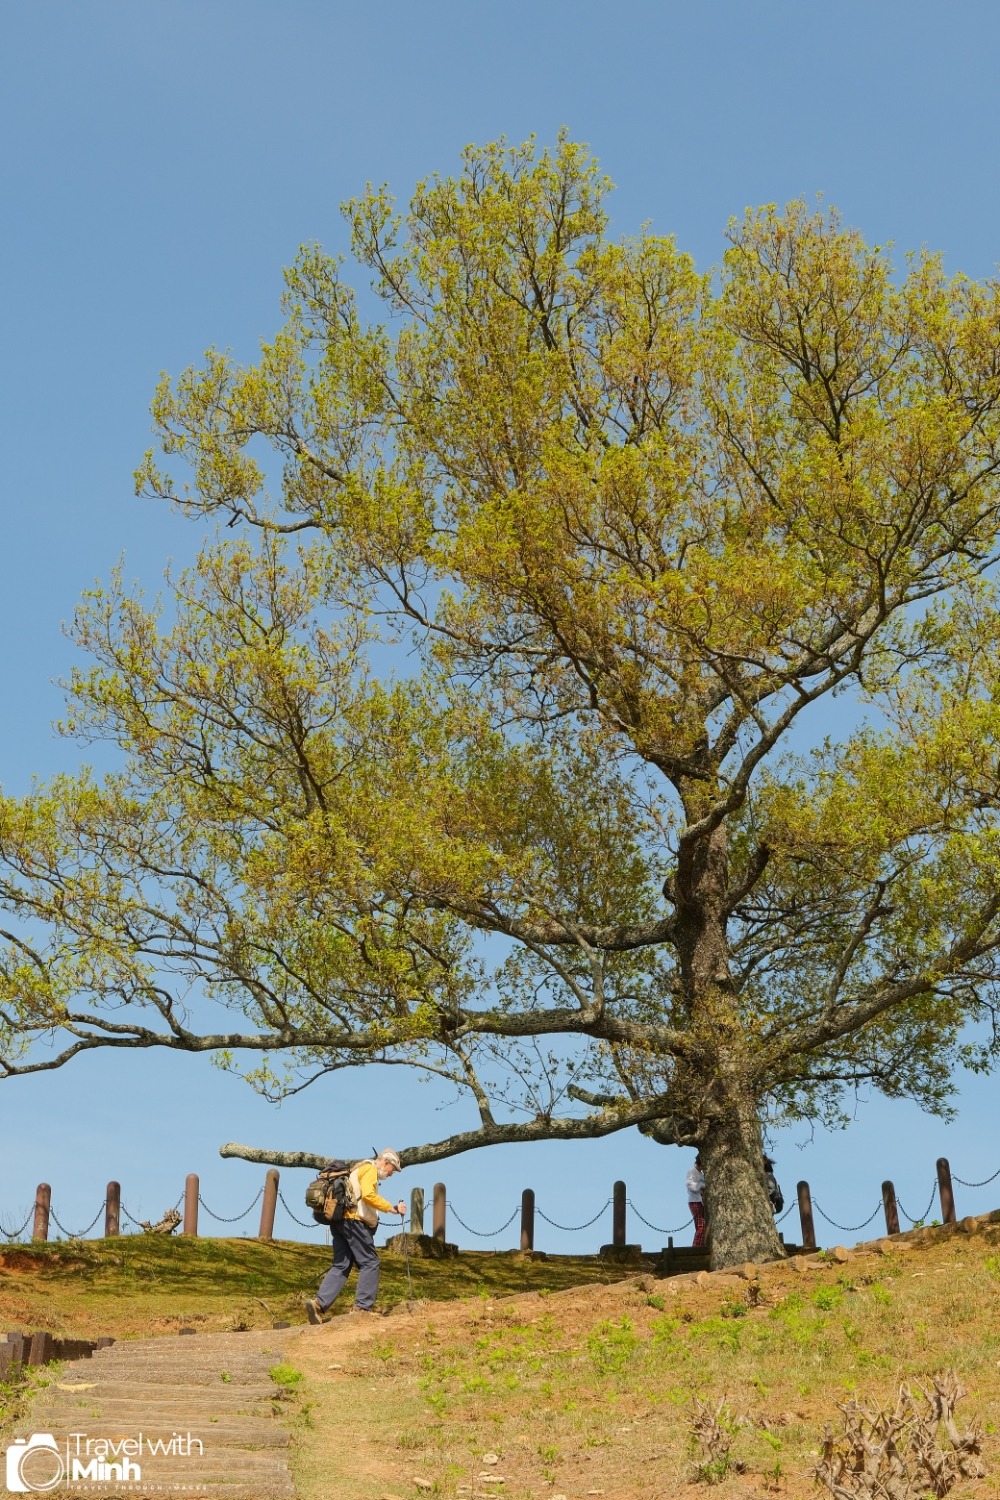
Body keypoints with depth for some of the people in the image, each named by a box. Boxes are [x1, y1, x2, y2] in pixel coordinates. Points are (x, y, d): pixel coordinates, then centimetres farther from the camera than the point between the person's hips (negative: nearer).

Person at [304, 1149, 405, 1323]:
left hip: (339, 1220, 10)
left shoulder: (359, 1169, 28)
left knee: (341, 1266, 5)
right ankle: (363, 1307, -7)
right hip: (353, 1221, -10)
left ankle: (319, 1303, -8)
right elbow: (368, 1196, -20)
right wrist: (392, 1208, -17)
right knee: (370, 1263, -4)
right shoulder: (370, 1169, -4)